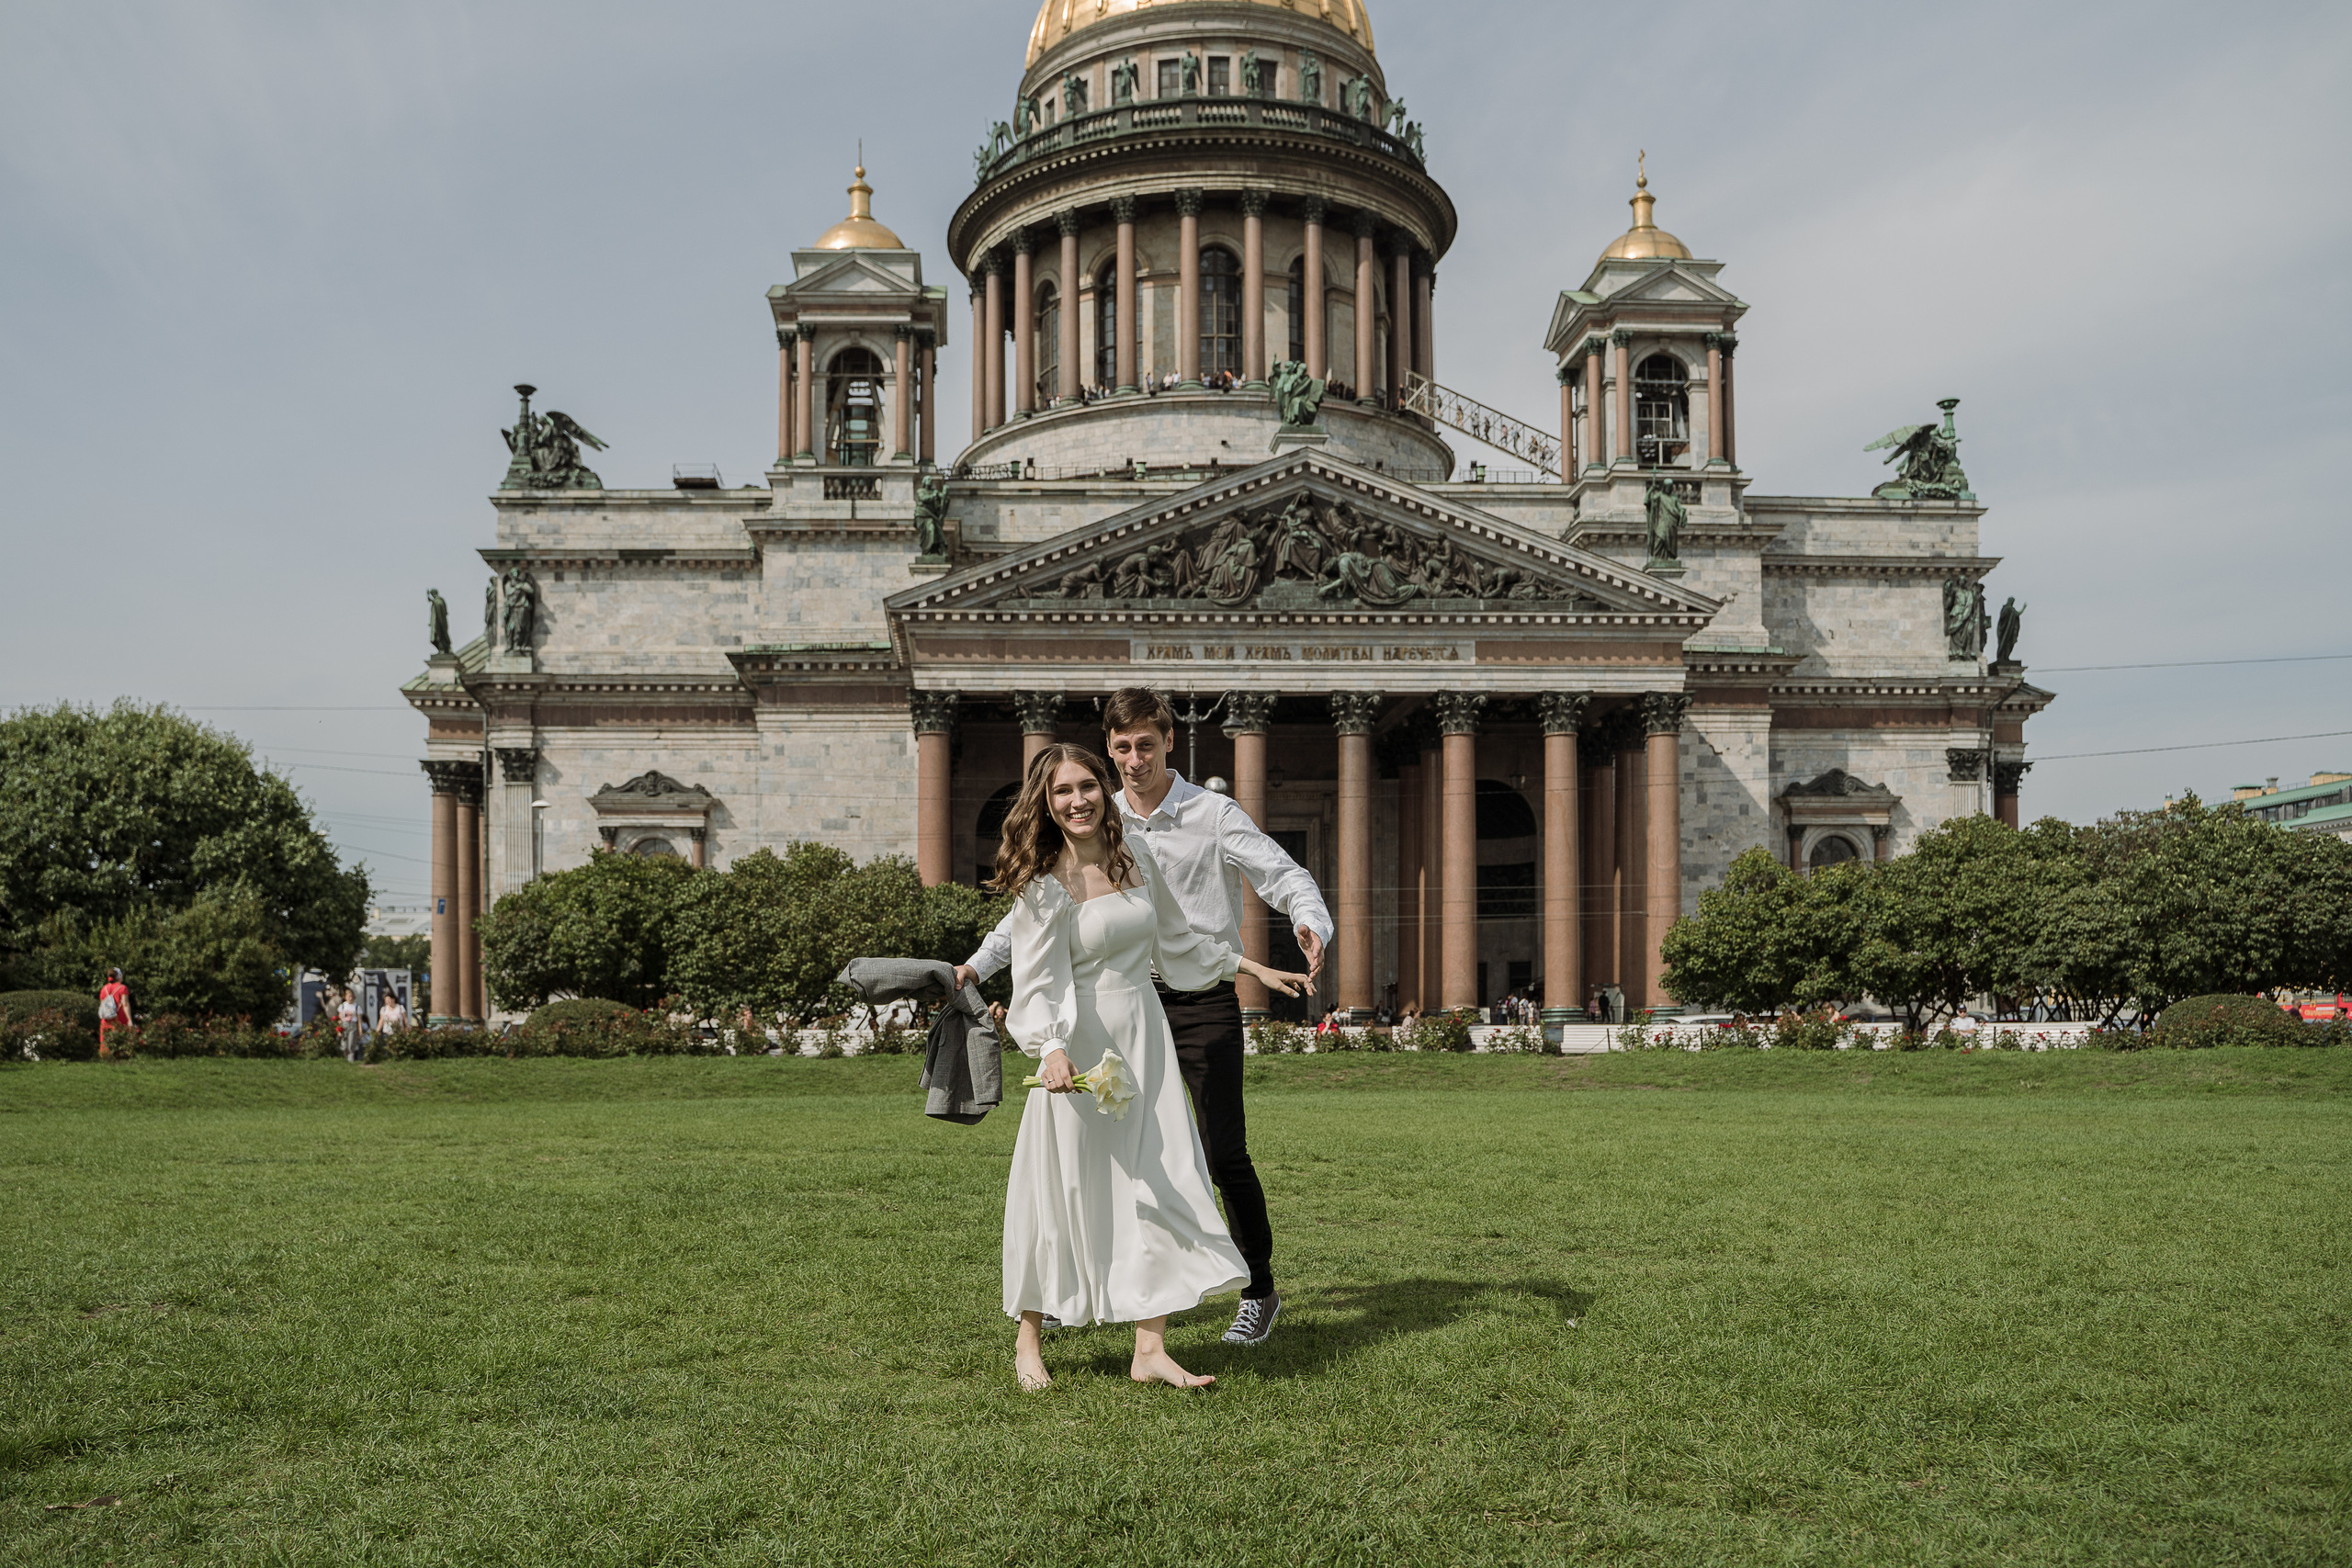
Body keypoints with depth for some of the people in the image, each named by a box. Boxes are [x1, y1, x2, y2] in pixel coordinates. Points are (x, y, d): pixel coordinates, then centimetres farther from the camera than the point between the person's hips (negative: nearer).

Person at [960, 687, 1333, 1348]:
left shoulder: (1213, 815, -3)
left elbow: (1283, 874, -9)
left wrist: (1311, 923, -30)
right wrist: (981, 962, 7)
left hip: (1205, 1001, -4)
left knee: (1224, 1154, -4)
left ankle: (1259, 1292, 13)